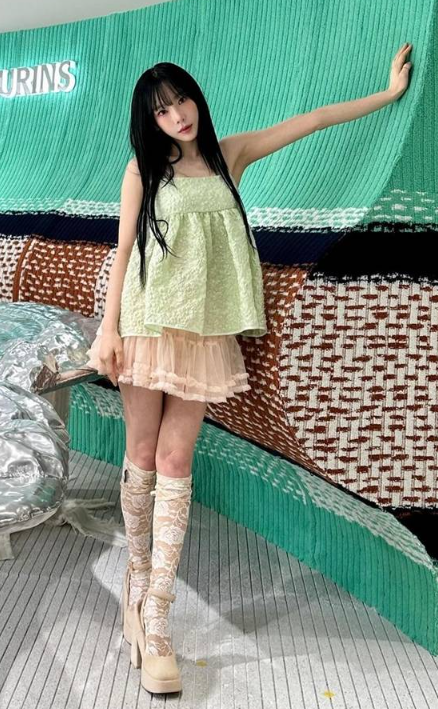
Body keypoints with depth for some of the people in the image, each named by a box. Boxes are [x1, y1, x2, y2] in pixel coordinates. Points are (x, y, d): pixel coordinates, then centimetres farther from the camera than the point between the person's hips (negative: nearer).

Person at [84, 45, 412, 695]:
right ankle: (137, 581, 24)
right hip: (150, 324, -1)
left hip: (206, 330, 1)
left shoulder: (230, 155, 11)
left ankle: (155, 620, 0)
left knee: (175, 463, -2)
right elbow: (123, 248, 2)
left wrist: (390, 92, 21)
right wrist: (109, 327, -6)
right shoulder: (144, 167, 5)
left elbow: (310, 121, 15)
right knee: (141, 456, 4)